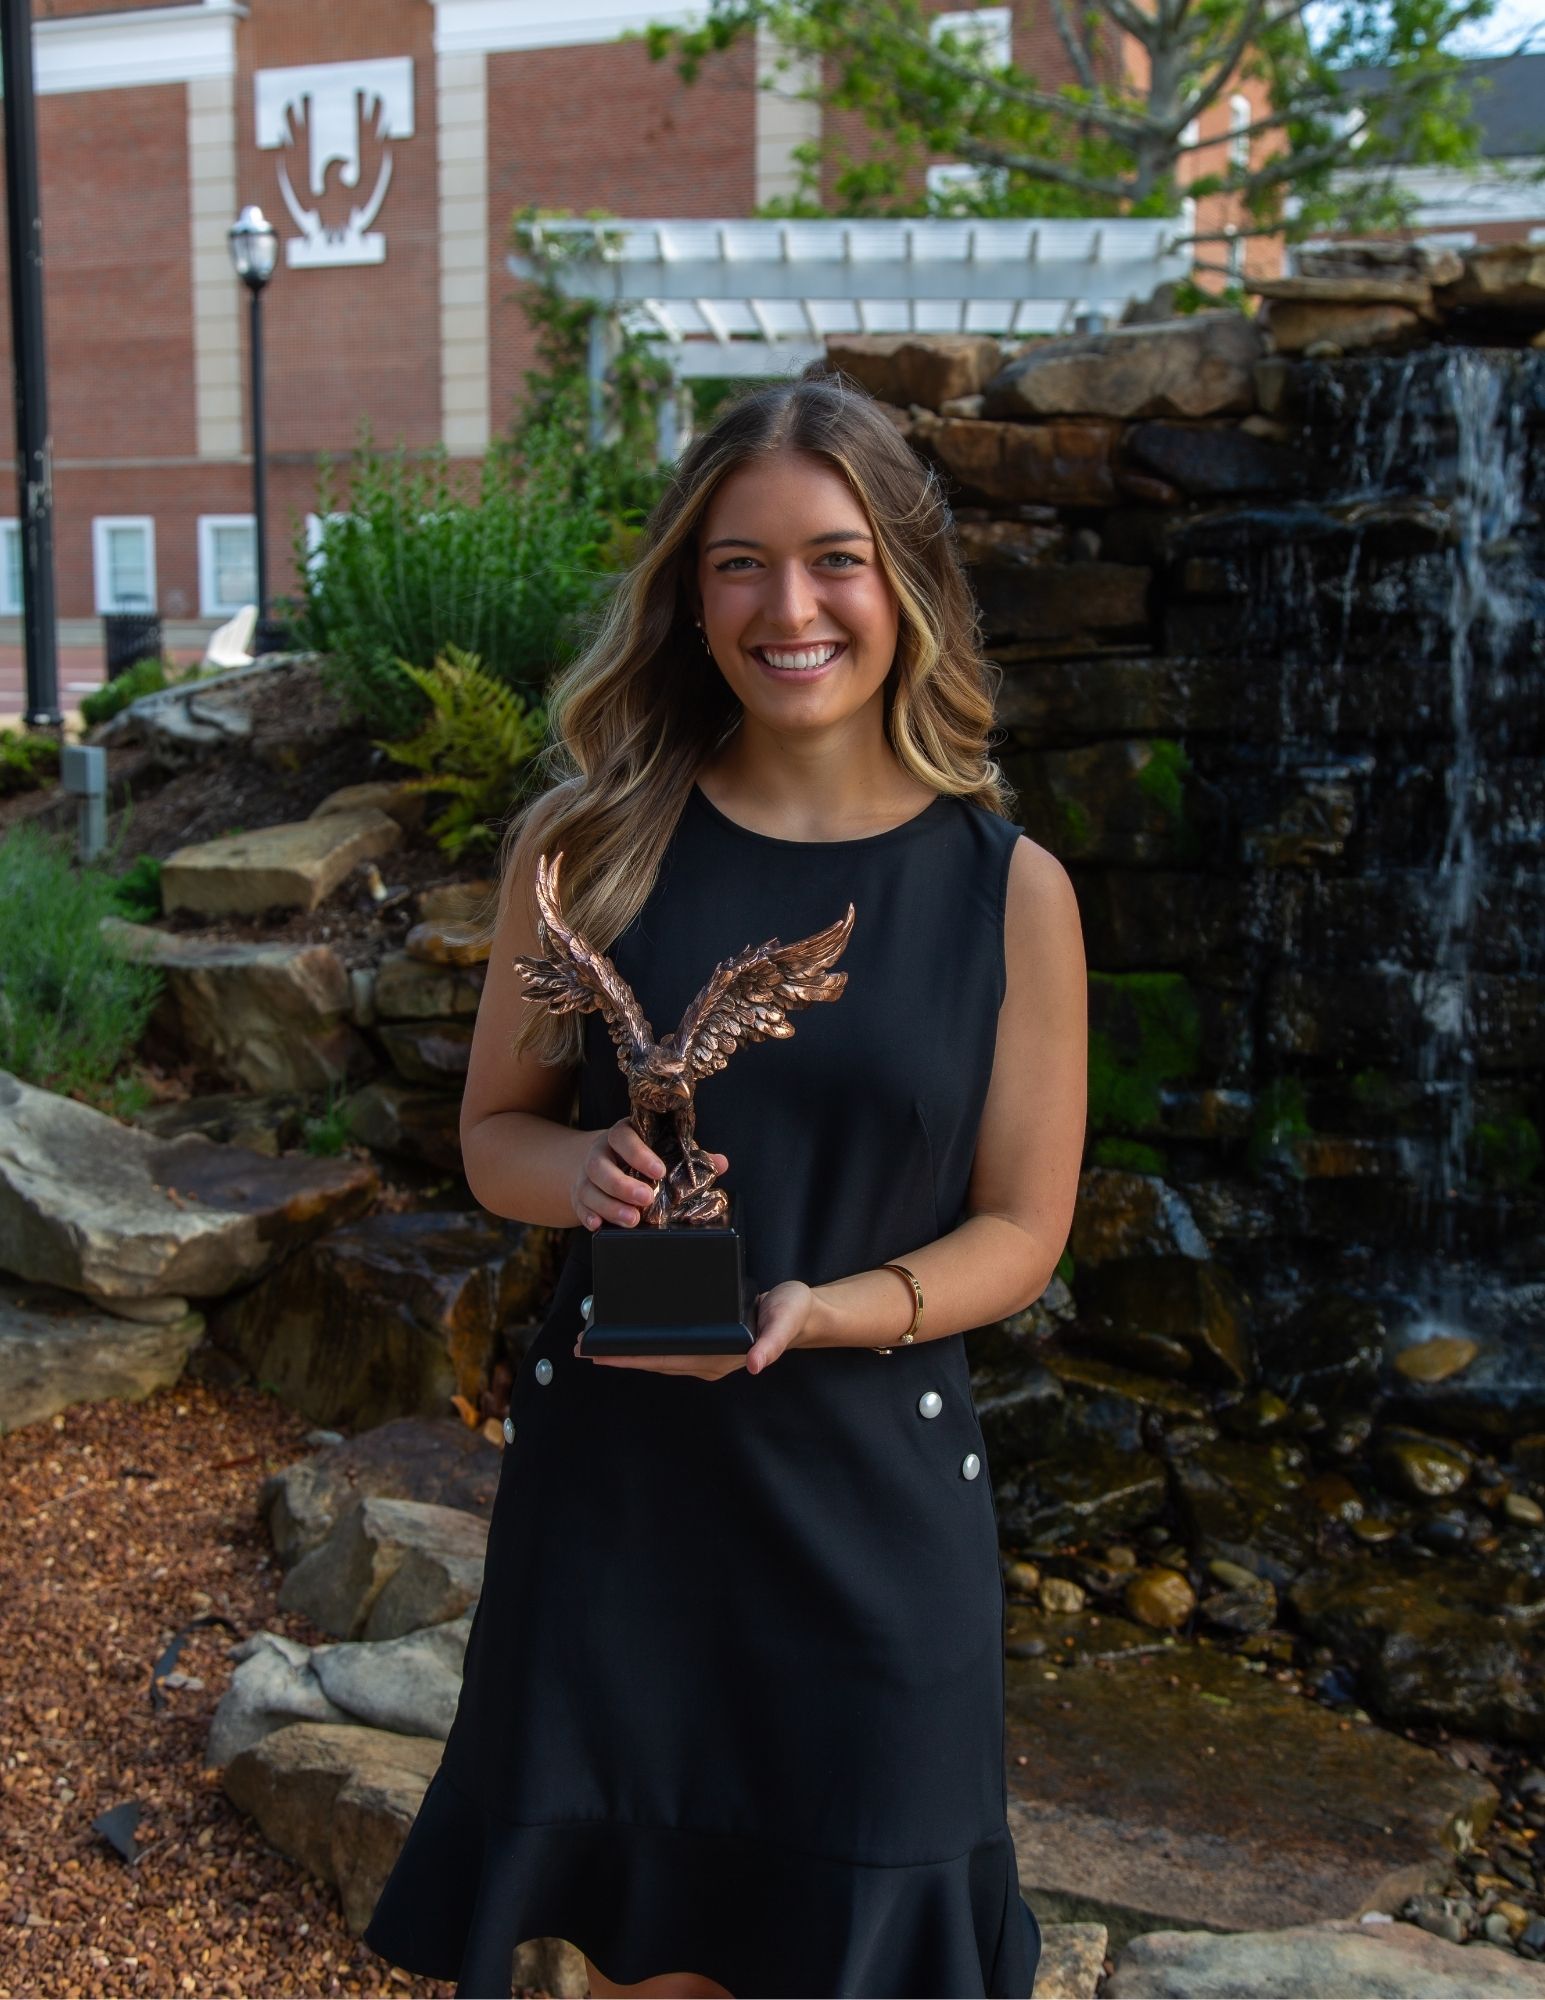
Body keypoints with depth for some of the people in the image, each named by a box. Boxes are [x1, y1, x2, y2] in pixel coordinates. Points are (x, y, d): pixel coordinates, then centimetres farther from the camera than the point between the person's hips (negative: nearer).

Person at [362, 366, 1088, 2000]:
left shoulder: (1008, 889, -5)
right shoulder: (587, 842, -3)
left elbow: (1020, 1229, -1)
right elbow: (495, 1129, 6)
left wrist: (821, 1310, -19)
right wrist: (587, 1172, -17)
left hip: (869, 1479, 0)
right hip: (610, 1467, 1)